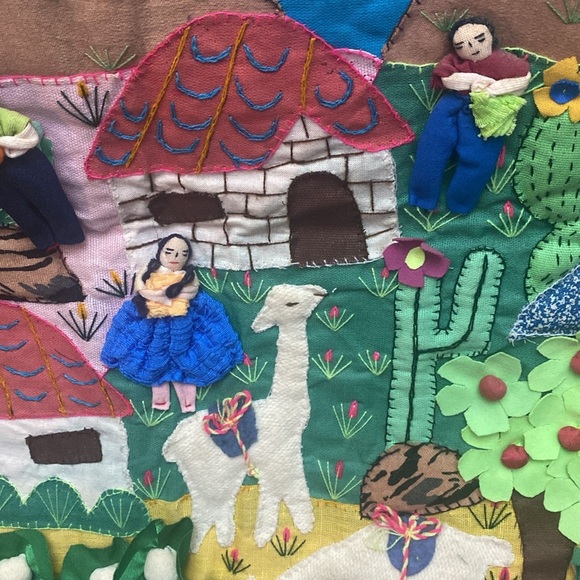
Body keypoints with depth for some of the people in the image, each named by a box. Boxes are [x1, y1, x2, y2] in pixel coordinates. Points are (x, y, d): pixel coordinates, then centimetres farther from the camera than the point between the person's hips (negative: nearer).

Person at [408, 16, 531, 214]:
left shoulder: (502, 61, 10)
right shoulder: (455, 61, 14)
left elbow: (523, 78, -2)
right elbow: (446, 78, -6)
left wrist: (494, 89, -14)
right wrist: (480, 80, -11)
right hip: (455, 104, 2)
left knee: (478, 158, -13)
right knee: (433, 145, -10)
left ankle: (459, 203, 3)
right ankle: (423, 196, 1)